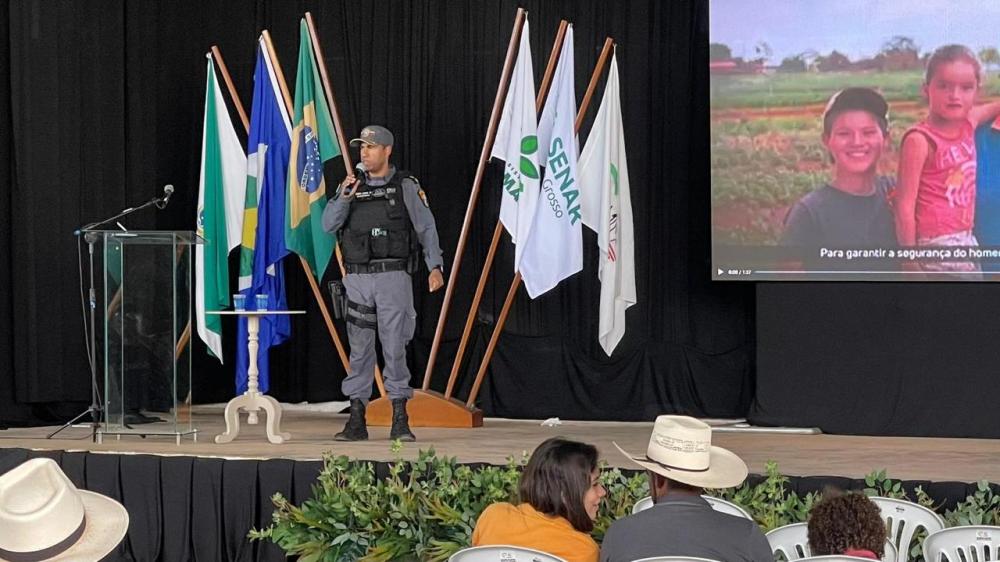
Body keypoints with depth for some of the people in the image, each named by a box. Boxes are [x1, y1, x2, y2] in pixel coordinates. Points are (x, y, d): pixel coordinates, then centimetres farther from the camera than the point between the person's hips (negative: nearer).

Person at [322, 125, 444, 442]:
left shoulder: (406, 187, 3)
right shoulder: (352, 187, 12)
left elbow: (427, 228, 1)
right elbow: (329, 225, 3)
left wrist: (435, 266, -8)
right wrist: (344, 198, -12)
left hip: (393, 276, -3)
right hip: (358, 278, 3)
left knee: (394, 347, -5)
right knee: (359, 348, 4)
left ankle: (400, 421, 0)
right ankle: (356, 420, 8)